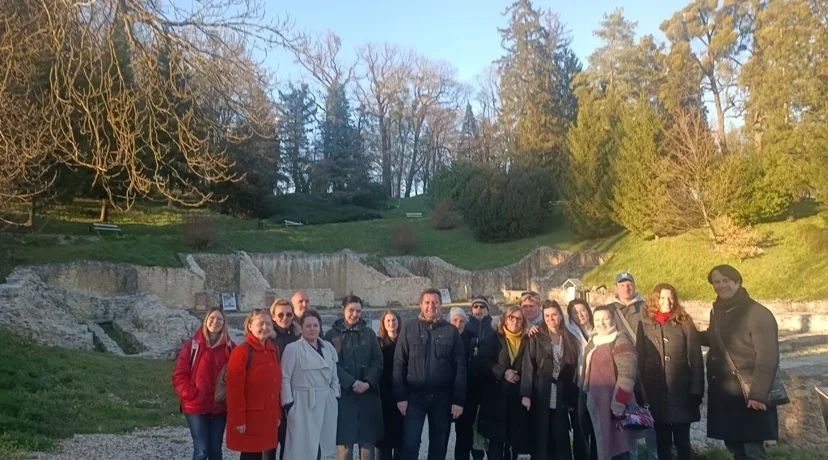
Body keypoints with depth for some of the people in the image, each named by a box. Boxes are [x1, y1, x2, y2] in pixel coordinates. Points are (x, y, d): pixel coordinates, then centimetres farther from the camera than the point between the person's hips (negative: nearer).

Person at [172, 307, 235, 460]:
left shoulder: (230, 347, 1)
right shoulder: (192, 345, -5)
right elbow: (179, 374, -5)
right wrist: (190, 394, -14)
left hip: (219, 407, 3)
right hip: (196, 407, -2)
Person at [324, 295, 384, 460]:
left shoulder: (369, 333, 11)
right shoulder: (332, 334, 3)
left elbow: (378, 361, 5)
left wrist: (368, 382, -11)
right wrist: (352, 383, -14)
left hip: (368, 393, 2)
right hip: (343, 394, -2)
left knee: (368, 440, 5)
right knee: (344, 441, -1)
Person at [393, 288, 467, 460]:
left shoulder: (451, 330, 3)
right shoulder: (409, 328, 1)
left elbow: (460, 366, 2)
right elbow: (399, 363, 0)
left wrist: (459, 399, -3)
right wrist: (400, 396, -7)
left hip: (442, 396, 1)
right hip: (414, 396, -1)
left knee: (439, 445, 11)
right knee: (410, 445, -4)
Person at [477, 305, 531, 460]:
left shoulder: (527, 341, 10)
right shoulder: (494, 338, 4)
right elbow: (483, 361, -5)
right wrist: (503, 372, -16)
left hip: (518, 396, 2)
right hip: (496, 395, -2)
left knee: (514, 437, 4)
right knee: (495, 437, -1)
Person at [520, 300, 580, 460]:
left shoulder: (570, 339, 9)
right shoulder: (536, 338, 0)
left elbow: (574, 369, 7)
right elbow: (528, 366, -7)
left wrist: (573, 398, 2)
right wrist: (526, 394, -16)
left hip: (562, 396, 2)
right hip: (541, 396, -2)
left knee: (562, 438, 5)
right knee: (541, 438, 2)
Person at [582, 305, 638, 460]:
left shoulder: (620, 340, -12)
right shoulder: (592, 342, 13)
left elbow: (627, 375, -20)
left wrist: (619, 403, -24)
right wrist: (589, 397, 20)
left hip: (615, 405, -8)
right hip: (597, 404, 8)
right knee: (604, 447, 15)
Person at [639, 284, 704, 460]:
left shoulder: (684, 323, 1)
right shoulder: (645, 324, 3)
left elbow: (696, 359, -1)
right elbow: (640, 359, 3)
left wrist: (696, 391, -7)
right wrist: (640, 391, -1)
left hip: (680, 392, -1)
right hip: (656, 394, 1)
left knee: (682, 441, 8)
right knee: (662, 442, 12)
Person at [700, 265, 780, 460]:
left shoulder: (758, 313, -13)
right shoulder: (717, 311, 9)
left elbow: (768, 358, -17)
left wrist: (758, 394, -20)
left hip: (747, 396, -7)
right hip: (722, 394, 7)